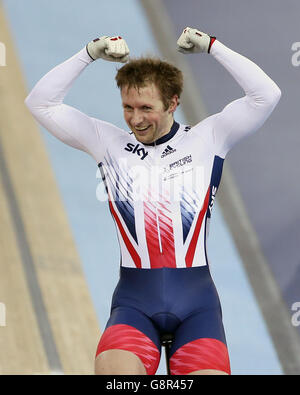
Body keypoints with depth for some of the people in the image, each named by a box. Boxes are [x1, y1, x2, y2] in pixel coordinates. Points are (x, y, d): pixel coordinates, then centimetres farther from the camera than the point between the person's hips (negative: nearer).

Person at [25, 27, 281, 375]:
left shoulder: (207, 138, 8)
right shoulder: (108, 143, 11)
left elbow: (266, 95, 0)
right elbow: (40, 103, 10)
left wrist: (211, 46, 0)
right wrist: (90, 53, 2)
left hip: (196, 299, 0)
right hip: (134, 303, 0)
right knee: (112, 372, -28)